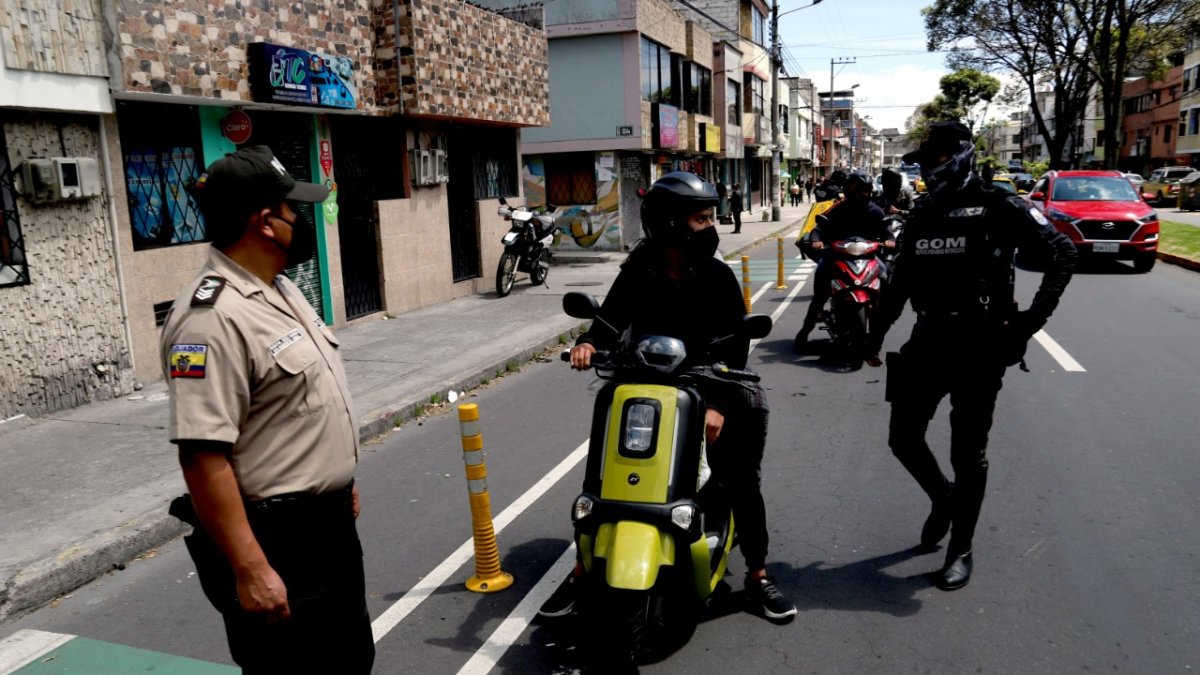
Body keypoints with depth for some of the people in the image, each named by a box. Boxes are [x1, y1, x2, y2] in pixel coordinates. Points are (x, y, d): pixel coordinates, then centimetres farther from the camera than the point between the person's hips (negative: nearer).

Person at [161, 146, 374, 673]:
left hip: (329, 524, 10)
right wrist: (250, 570, -26)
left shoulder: (281, 289, 7)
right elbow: (202, 458, -27)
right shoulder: (211, 317, -24)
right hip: (274, 541, -9)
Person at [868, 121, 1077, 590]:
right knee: (904, 438, 7)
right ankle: (943, 498, 36)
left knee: (968, 453, 2)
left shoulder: (999, 208, -5)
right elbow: (899, 284, 19)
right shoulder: (921, 217, 13)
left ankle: (961, 549, 18)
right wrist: (875, 337, 18)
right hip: (929, 340, 6)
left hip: (980, 344, -5)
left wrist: (1031, 319, -17)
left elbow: (1062, 254, -9)